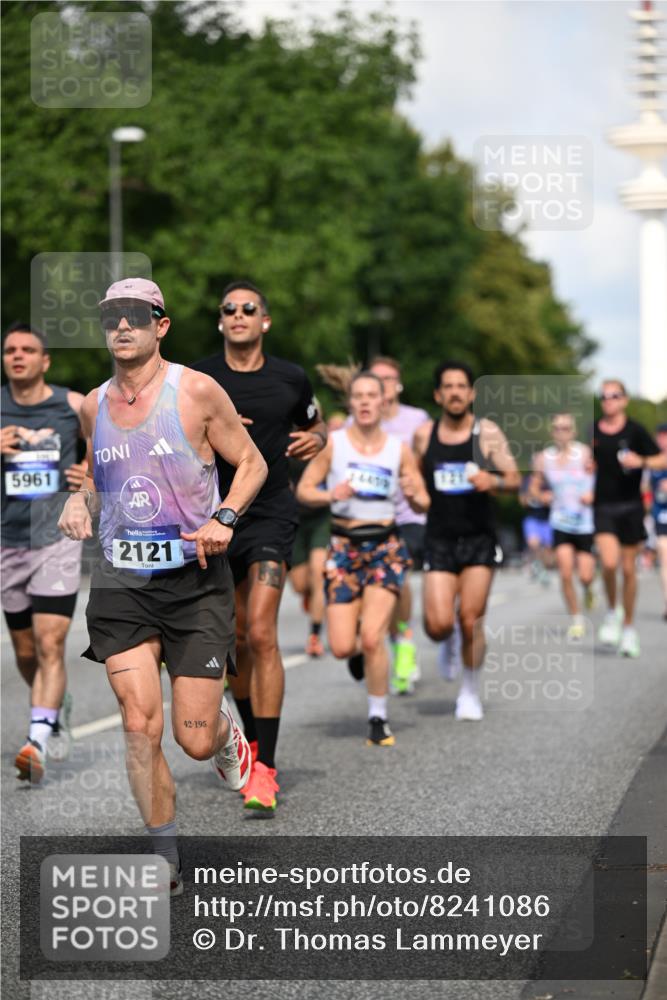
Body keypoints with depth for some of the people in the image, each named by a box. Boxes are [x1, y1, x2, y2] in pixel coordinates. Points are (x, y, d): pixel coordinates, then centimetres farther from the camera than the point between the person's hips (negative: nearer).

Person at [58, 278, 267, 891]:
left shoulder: (196, 390, -4)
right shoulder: (92, 405, 9)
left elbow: (251, 462, 3)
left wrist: (225, 518, -14)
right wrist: (79, 503, 2)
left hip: (194, 577, -3)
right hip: (121, 580, 3)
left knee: (194, 741, -2)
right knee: (140, 727, -9)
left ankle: (225, 726, 37)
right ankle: (166, 862, 5)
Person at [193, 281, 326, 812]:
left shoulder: (291, 378, 4)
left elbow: (313, 425, 21)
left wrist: (316, 439, -2)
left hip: (270, 518, -2)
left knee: (261, 635, -16)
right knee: (233, 641, 12)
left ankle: (264, 769, -15)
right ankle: (252, 739, 35)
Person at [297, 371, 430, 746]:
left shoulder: (399, 448, 1)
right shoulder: (333, 442, -1)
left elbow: (424, 503, 7)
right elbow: (303, 490, 2)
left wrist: (414, 496, -16)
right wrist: (331, 495, -17)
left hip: (386, 546, -1)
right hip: (344, 547, 1)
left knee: (372, 638, -17)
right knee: (342, 648, -5)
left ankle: (379, 718, 0)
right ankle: (367, 652, 33)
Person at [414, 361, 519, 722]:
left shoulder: (487, 432, -2)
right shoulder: (424, 435, 4)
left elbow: (515, 478, -2)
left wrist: (493, 480, -23)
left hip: (479, 539, -1)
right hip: (439, 540, 1)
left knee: (471, 620, -4)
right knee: (438, 625, -11)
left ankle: (470, 693, 16)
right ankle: (447, 645, 27)